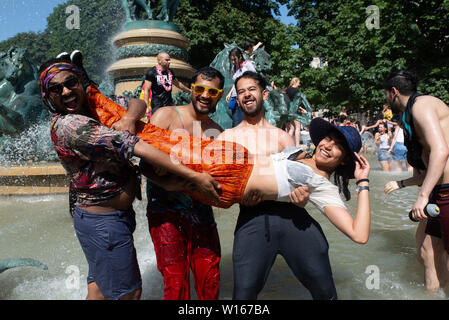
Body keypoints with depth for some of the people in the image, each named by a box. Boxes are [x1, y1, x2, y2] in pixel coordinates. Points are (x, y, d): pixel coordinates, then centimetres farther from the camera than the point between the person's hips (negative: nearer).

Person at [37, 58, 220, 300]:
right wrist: (193, 176, -31)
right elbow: (135, 147, -29)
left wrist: (130, 117, -18)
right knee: (129, 292, 6)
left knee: (99, 284, 23)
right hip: (104, 223, -8)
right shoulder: (69, 125, -23)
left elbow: (138, 102, 7)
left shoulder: (93, 105, 3)